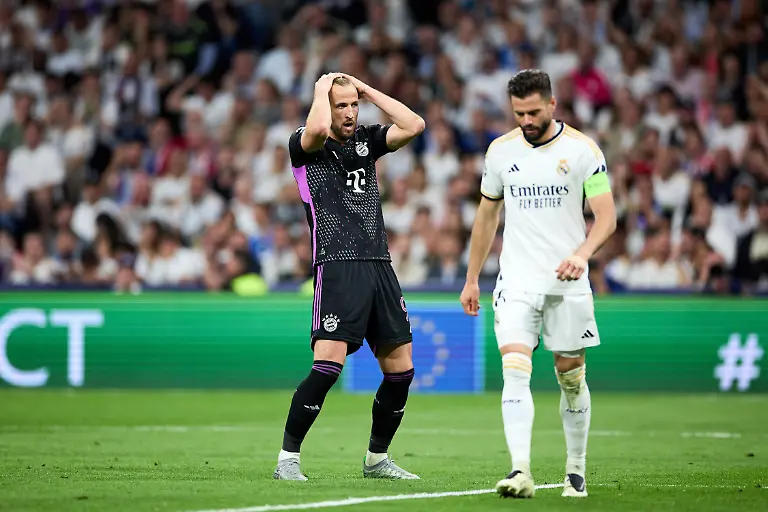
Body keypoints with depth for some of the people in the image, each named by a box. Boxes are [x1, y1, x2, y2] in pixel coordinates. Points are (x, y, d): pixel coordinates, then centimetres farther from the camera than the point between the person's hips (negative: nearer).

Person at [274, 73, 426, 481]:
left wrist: (367, 90, 8)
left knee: (400, 369, 6)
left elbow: (414, 126, 5)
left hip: (379, 265, 6)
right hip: (337, 267, -6)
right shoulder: (304, 146, 1)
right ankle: (287, 459, -9)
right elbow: (318, 129, -22)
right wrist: (322, 89, -4)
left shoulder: (367, 140, 17)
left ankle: (377, 458, 22)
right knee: (328, 366, -18)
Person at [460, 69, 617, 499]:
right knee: (515, 371, -15)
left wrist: (582, 253, -27)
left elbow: (607, 215, -8)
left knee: (571, 377, 7)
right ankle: (521, 472, -24)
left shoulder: (582, 150, -5)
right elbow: (487, 216, 16)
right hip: (517, 281, 2)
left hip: (568, 283, -2)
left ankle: (577, 470, 24)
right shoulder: (501, 151, 5)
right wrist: (472, 279, 17)